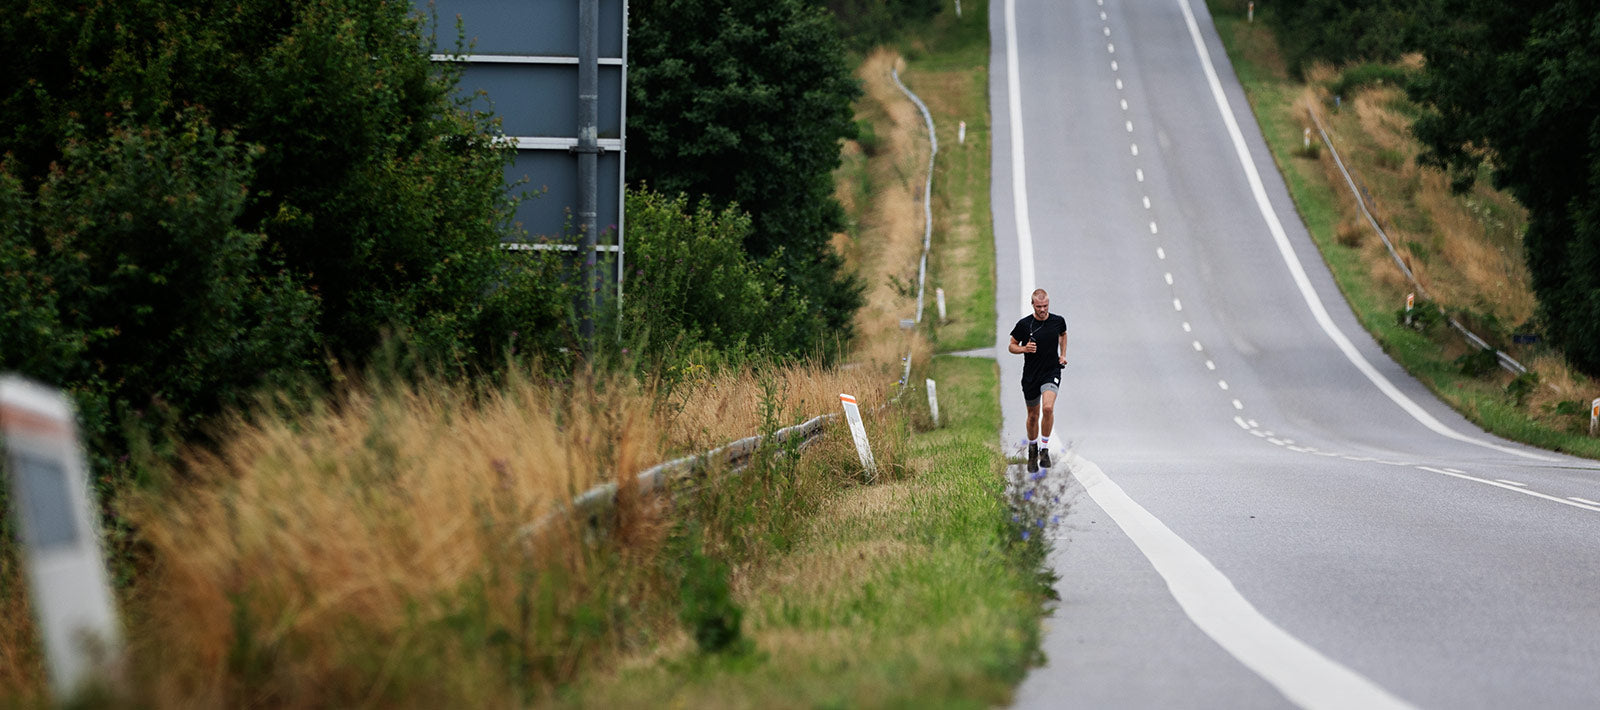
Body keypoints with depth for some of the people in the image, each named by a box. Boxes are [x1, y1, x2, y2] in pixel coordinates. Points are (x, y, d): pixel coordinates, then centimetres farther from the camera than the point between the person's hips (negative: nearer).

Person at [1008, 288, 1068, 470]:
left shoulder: (1058, 321, -2)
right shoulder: (1024, 324, -8)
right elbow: (1012, 346, 2)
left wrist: (1063, 355, 12)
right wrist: (1024, 349, -18)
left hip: (1051, 372, 0)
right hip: (1030, 376, 0)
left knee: (1048, 408, -23)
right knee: (1033, 415, 10)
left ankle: (1044, 449, -9)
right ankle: (1032, 449, 34)